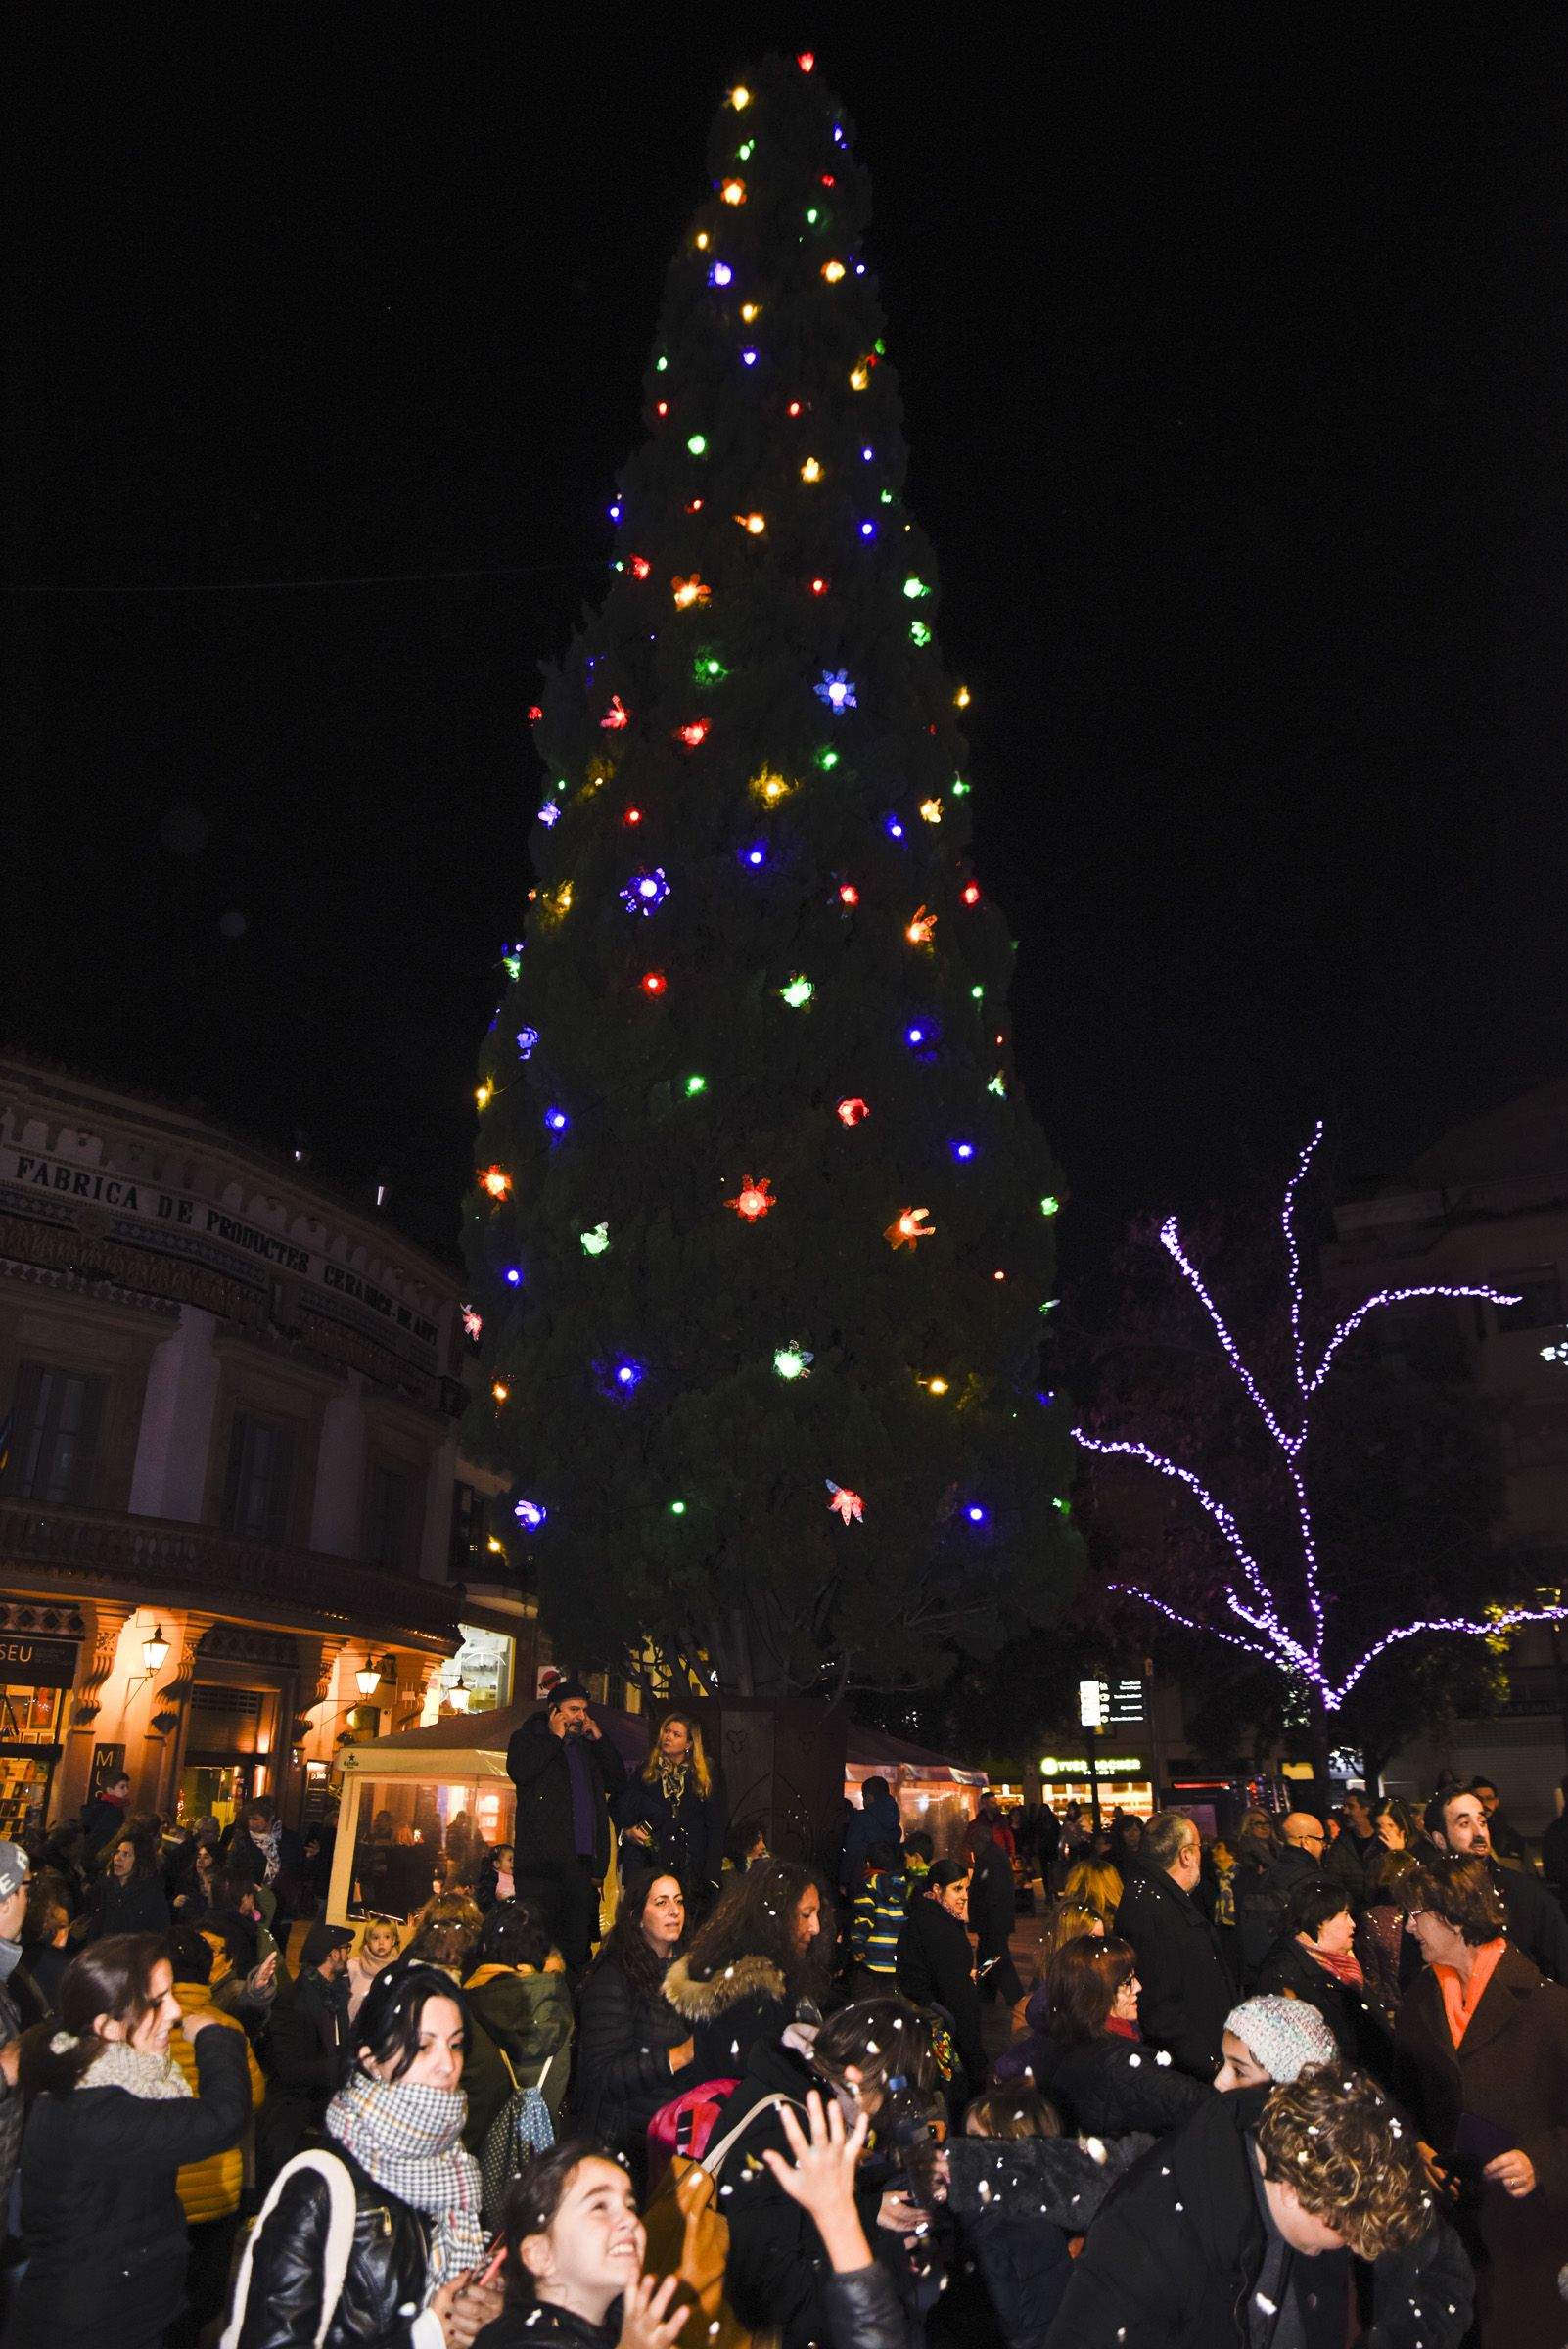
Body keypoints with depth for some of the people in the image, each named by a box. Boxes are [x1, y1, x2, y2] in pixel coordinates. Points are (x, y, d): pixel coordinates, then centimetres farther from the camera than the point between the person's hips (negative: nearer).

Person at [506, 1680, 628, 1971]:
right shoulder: (528, 1738, 5)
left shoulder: (589, 1745, 21)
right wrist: (555, 1737, -7)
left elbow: (618, 1781, 16)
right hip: (546, 1858, -5)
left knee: (579, 1942, 9)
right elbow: (520, 1772, -15)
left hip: (585, 1860, 6)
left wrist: (599, 1739, 8)